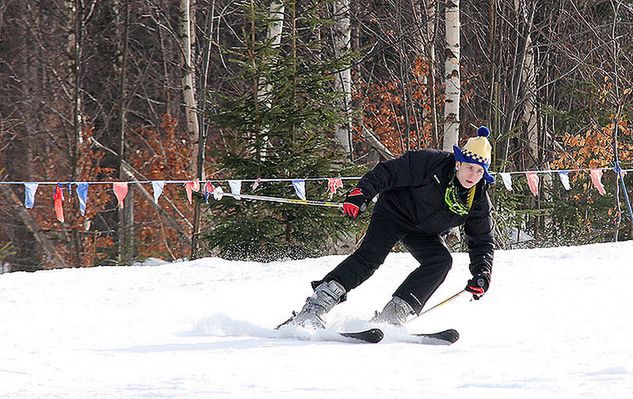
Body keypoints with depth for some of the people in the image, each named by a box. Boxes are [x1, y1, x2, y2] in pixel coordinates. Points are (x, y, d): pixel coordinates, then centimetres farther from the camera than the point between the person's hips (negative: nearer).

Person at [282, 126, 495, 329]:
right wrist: (361, 193, -32)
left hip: (424, 233, 5)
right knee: (370, 256, -24)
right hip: (395, 212, -4)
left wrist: (481, 275, -17)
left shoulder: (479, 200, -12)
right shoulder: (431, 163, -24)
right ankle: (315, 307, -30)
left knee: (442, 260, -23)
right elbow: (388, 173, -20)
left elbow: (483, 241, -3)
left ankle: (393, 316, -26)